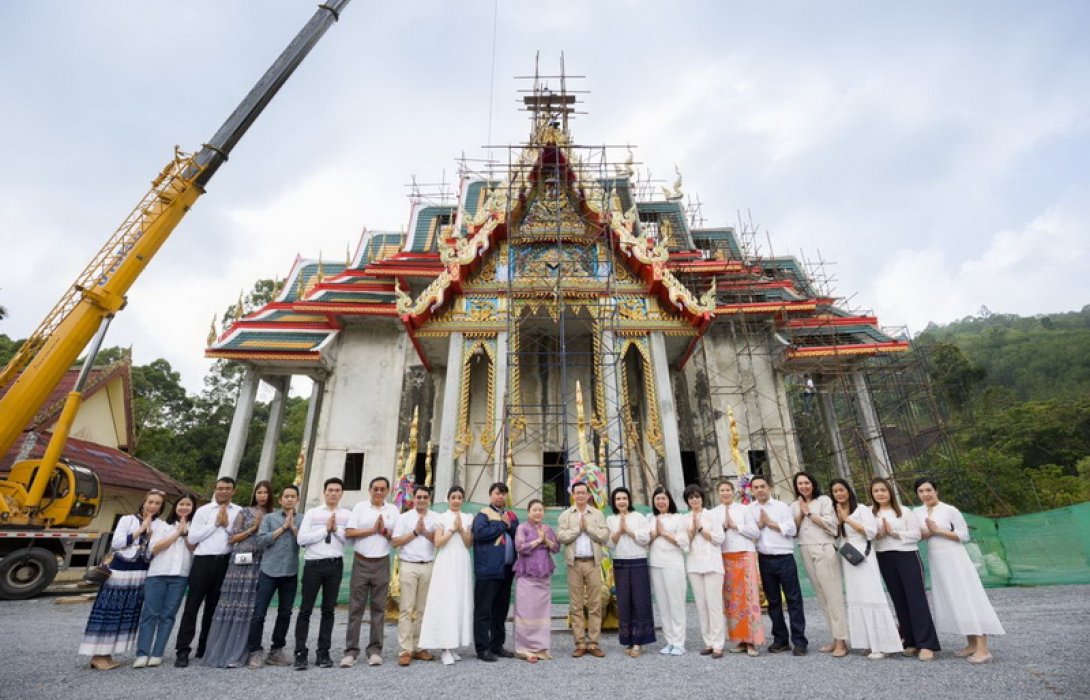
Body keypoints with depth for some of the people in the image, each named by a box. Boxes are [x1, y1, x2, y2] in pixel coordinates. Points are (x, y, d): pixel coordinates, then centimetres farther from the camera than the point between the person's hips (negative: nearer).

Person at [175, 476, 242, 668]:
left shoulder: (240, 512, 6)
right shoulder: (203, 510, 5)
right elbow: (191, 538, -2)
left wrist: (227, 525, -10)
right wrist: (215, 524, -7)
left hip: (225, 562, 1)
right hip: (204, 561, -1)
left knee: (213, 607, 12)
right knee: (192, 605, -1)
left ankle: (204, 648, 25)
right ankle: (182, 650, 7)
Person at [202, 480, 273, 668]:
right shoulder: (245, 512, 7)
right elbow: (231, 538, 3)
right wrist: (253, 528, -6)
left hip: (259, 565, 1)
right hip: (240, 562, -1)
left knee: (249, 608, -1)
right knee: (230, 606, -1)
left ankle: (236, 655, 6)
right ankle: (219, 651, 9)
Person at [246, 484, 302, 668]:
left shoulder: (302, 520, 7)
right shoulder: (269, 517, 4)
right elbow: (261, 540, -7)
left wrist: (293, 527, -11)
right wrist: (283, 527, -9)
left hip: (290, 573, 2)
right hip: (269, 571, -2)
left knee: (285, 613, 8)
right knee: (259, 613, -2)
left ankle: (276, 651, 21)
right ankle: (255, 652, 11)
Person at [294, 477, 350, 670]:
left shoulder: (347, 515, 6)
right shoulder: (312, 513, 3)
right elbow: (301, 539, -6)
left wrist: (336, 529, -14)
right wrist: (325, 529, -10)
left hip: (335, 565, 1)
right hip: (313, 564, -1)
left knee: (328, 609, 9)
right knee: (306, 609, 3)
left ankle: (323, 653, 19)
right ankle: (300, 653, 13)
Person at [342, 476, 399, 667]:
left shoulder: (393, 510, 5)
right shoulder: (360, 507, 1)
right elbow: (349, 532, -7)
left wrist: (384, 531, -13)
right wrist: (373, 530, -12)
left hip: (382, 563, 1)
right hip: (361, 562, -1)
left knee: (378, 608, 7)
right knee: (355, 607, 2)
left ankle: (375, 650, 15)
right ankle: (351, 651, 11)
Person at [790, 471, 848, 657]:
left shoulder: (824, 500, 0)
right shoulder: (795, 505, 14)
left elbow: (832, 525, -9)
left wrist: (809, 513, -8)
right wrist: (801, 514, -2)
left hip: (824, 549, -5)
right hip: (806, 552, 5)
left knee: (833, 595, -5)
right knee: (822, 596, 8)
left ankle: (841, 641, -1)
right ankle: (835, 638, 16)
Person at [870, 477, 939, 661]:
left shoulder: (904, 511, 0)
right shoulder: (870, 513, 4)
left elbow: (916, 534, -5)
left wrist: (894, 533, -14)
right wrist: (878, 535, -17)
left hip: (908, 556, -2)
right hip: (885, 559, 2)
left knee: (916, 598, -5)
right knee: (899, 600, 7)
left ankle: (926, 644, -2)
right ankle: (911, 641, 15)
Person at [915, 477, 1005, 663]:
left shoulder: (950, 510, -9)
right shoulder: (917, 512, 4)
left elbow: (964, 535, -9)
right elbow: (917, 536, 9)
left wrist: (938, 530, -16)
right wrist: (927, 532, -11)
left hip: (954, 559, -5)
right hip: (936, 561, 6)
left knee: (967, 599, -6)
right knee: (950, 602, 9)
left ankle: (983, 649, -4)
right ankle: (971, 644, 18)